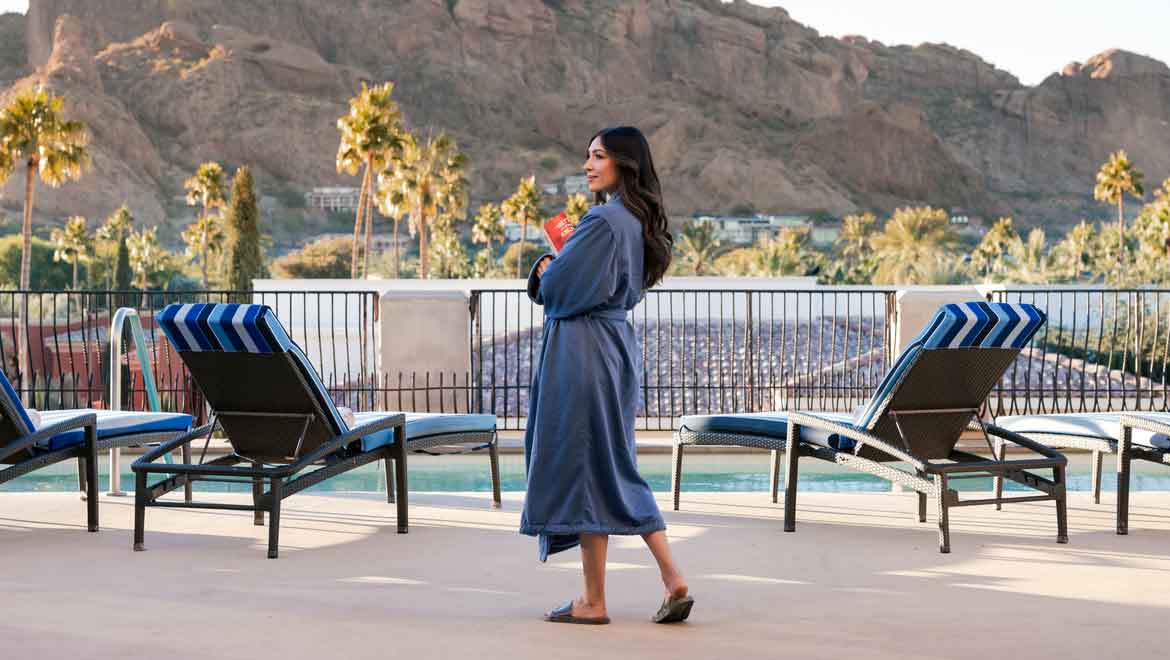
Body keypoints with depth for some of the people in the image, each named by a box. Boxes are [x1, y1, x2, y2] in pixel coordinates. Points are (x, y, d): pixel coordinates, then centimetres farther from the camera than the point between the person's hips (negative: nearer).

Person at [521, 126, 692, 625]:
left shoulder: (603, 220, -17)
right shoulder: (636, 219, 13)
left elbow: (560, 287, -17)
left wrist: (545, 270, 4)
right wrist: (554, 270, 4)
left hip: (583, 350, -10)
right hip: (616, 345, 10)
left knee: (582, 467, 0)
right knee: (617, 470, 15)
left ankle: (593, 601, 8)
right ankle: (673, 579, 10)